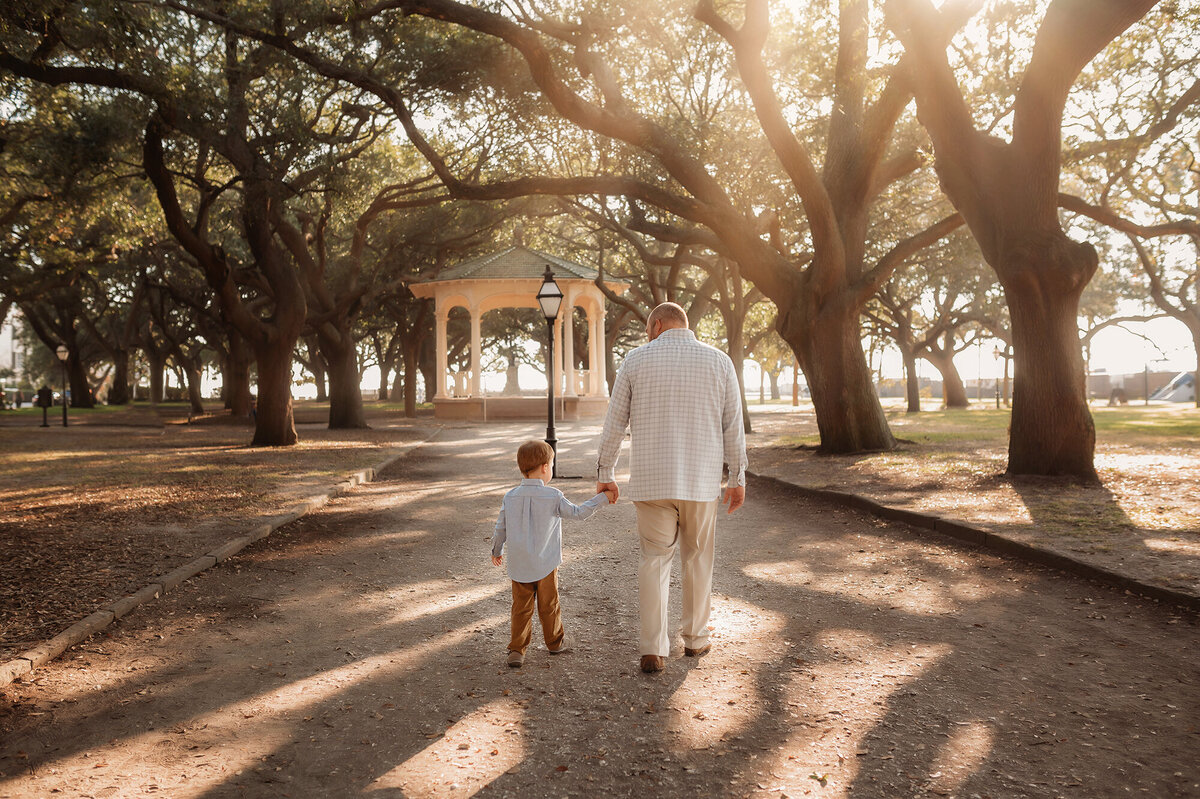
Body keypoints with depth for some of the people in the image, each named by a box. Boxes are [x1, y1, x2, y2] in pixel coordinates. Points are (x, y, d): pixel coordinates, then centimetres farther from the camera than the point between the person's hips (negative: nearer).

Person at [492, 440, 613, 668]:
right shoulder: (553, 497, -13)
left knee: (521, 608, 10)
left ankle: (517, 649, 7)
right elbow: (578, 513, -5)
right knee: (548, 606, 15)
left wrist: (496, 551, 23)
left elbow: (501, 528, 6)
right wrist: (601, 498, 5)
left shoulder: (510, 497, -2)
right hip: (545, 564, -2)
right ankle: (555, 642, 32)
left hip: (519, 565, 3)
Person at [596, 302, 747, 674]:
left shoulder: (636, 360, 0)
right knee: (697, 558, 16)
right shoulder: (718, 361, 1)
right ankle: (695, 638, 28)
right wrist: (738, 478, 7)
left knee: (654, 559, 8)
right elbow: (733, 426, 1)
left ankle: (653, 649, 2)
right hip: (702, 480, 1)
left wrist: (605, 473, 10)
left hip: (651, 479, 0)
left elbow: (614, 422, 1)